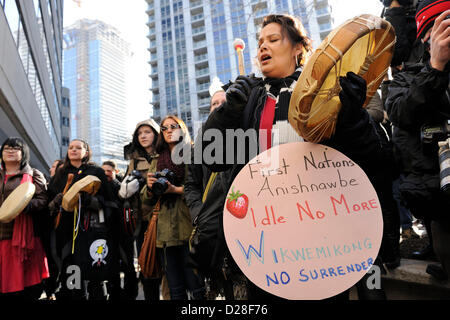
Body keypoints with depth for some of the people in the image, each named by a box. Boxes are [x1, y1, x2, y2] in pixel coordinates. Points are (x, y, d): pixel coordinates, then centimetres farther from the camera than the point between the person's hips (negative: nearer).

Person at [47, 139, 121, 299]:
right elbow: (49, 200, 19)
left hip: (91, 227, -3)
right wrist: (56, 202, -4)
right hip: (66, 229, 3)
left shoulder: (96, 171, 9)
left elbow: (109, 201, 2)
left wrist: (90, 200, -16)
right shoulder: (60, 174, 21)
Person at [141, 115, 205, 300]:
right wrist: (150, 188, -3)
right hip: (165, 230, 4)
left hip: (189, 228, -4)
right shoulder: (157, 162, 20)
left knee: (197, 288, -2)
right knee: (176, 291, 10)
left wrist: (177, 190, -14)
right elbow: (147, 201, 17)